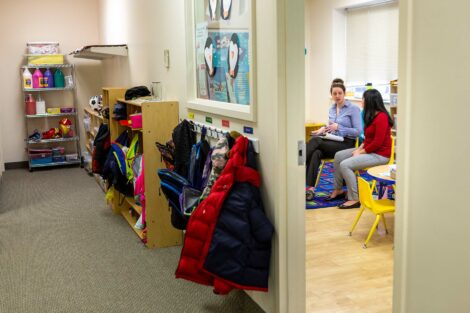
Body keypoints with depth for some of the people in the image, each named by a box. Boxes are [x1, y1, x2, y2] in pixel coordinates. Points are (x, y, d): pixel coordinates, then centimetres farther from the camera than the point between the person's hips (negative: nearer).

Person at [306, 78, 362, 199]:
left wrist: (338, 127, -19)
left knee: (315, 140, -30)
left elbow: (358, 131, -10)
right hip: (332, 143, 6)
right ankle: (310, 188, -40)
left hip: (346, 145, -5)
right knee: (316, 153, -31)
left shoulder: (353, 108, -5)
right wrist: (324, 129, 0)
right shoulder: (332, 109, 16)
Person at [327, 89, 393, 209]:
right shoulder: (372, 116, 11)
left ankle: (354, 199, -14)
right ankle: (338, 190, 12)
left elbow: (377, 143, -23)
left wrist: (360, 152, -16)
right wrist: (359, 148, 1)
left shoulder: (381, 117, -20)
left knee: (345, 165, -22)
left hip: (380, 155, -10)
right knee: (338, 156, 4)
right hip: (368, 150, 10)